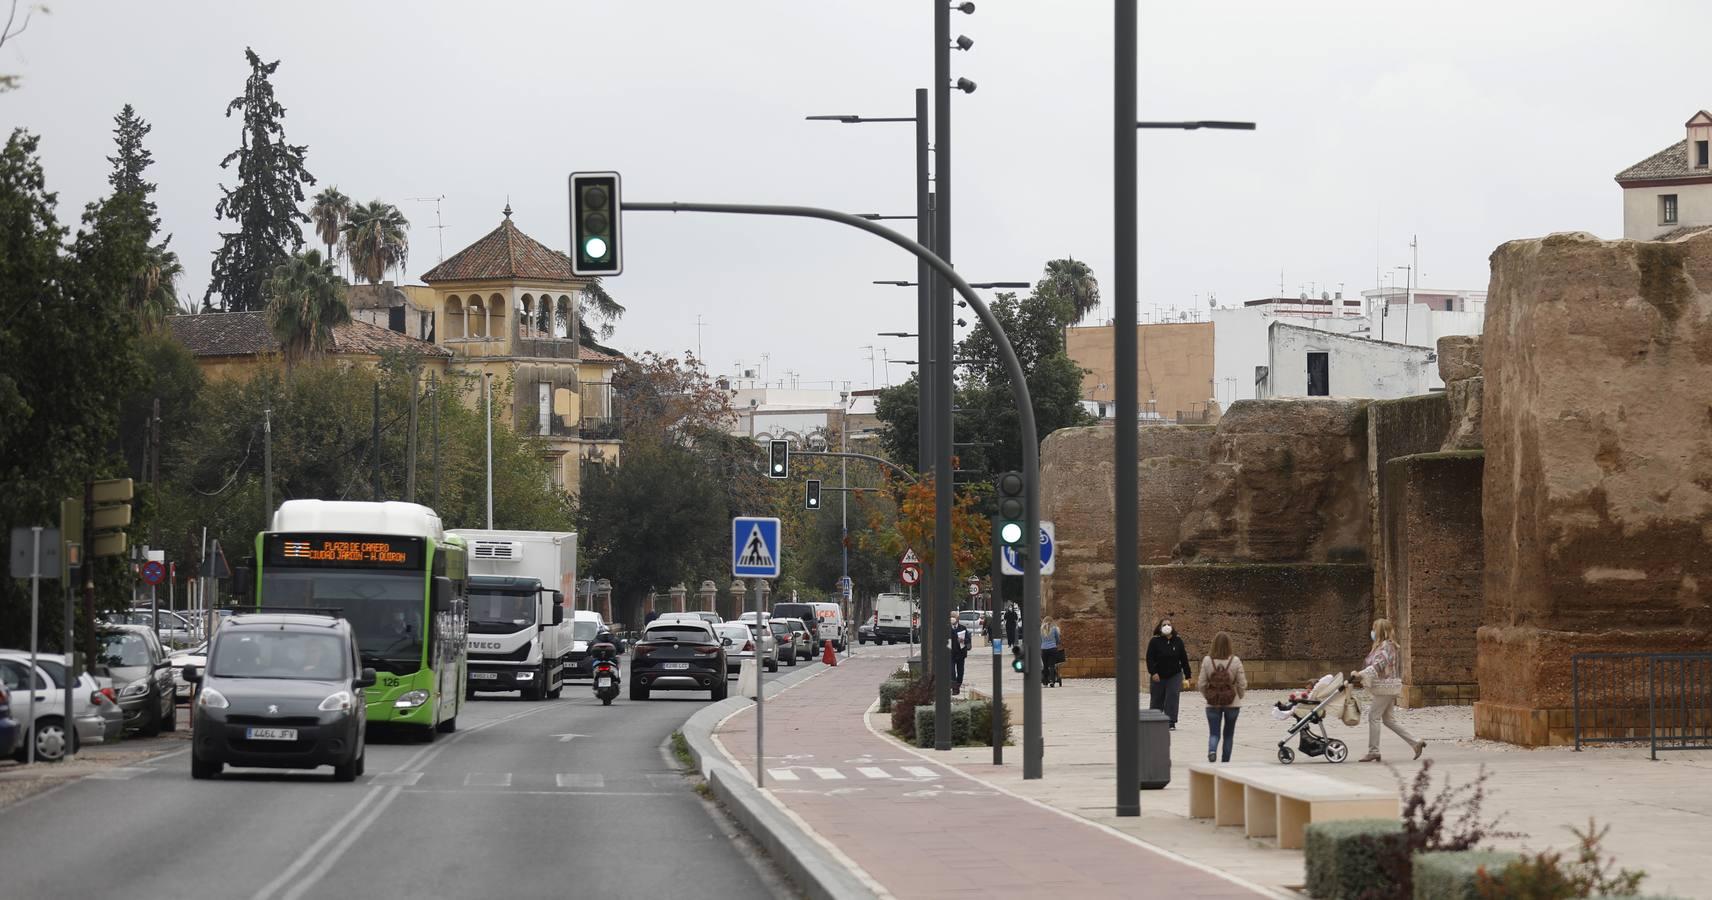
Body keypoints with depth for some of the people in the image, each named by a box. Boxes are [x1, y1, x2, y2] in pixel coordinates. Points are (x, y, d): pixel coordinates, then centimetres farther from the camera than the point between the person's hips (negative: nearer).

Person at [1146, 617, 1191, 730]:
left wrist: (1187, 675, 5)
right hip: (1159, 676, 0)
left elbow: (1184, 659, 5)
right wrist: (1153, 672, -20)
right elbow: (1150, 658, -9)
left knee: (1172, 697, -12)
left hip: (1174, 675, 1)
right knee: (1156, 699, 9)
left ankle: (1171, 722, -10)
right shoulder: (1155, 641, -7)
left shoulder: (1178, 641, 0)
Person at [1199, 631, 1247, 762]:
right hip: (1232, 703, 0)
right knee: (1229, 734, 14)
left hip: (1213, 704, 0)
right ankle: (1225, 762, 18)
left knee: (1214, 733, 4)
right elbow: (1242, 684, -5)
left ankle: (1212, 750, -25)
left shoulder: (1207, 661, -7)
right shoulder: (1235, 661, -9)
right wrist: (1239, 697, 15)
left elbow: (1202, 684, -3)